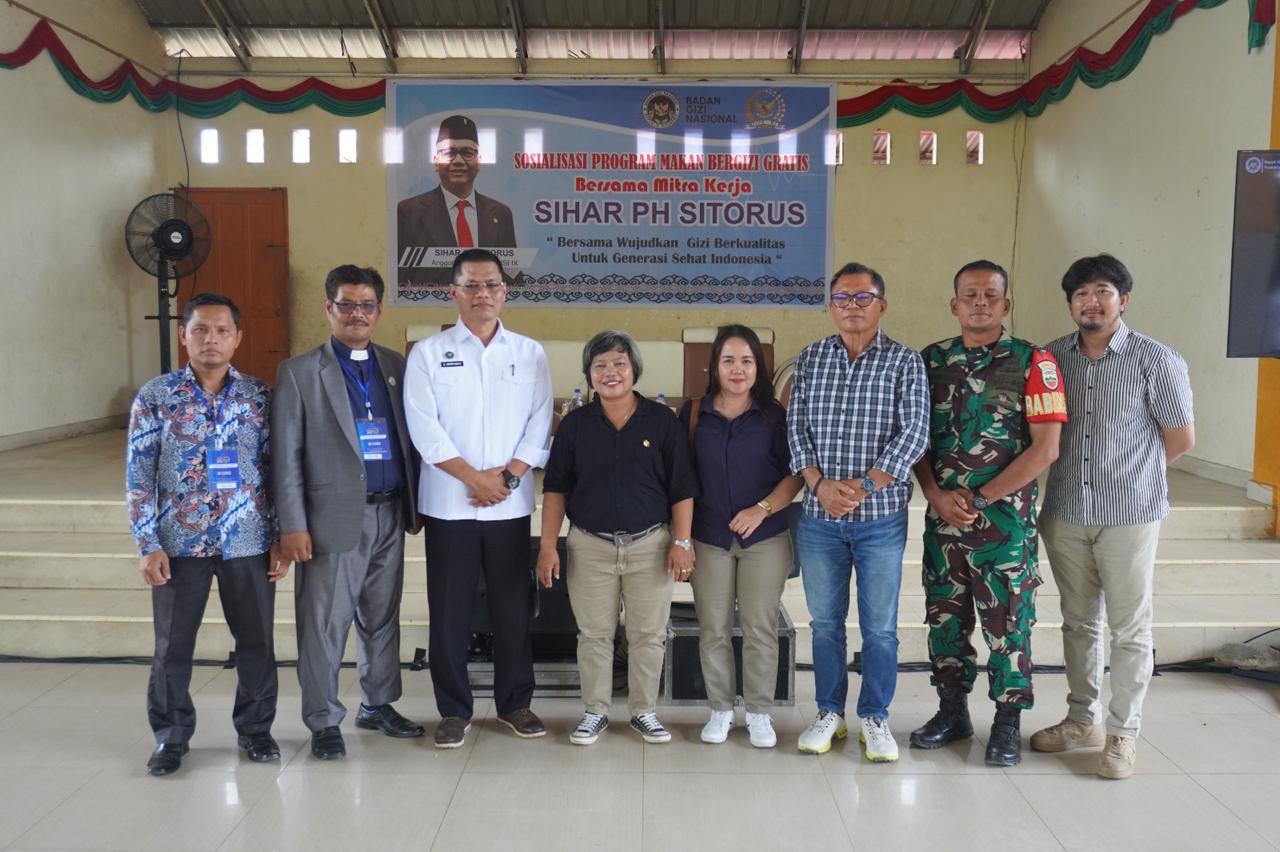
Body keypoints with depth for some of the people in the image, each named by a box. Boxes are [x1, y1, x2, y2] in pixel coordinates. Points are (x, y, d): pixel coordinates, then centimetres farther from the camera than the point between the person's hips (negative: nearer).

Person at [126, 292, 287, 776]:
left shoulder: (259, 397, 2)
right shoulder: (155, 397, -1)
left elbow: (277, 470, 4)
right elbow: (139, 476, -1)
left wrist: (280, 538, 1)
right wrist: (148, 545, -6)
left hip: (248, 541, 1)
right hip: (180, 542, -1)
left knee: (257, 641, 9)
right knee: (172, 645, 9)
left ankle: (255, 728, 27)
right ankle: (171, 735, 27)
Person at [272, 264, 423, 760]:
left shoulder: (396, 366, 10)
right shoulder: (300, 373, -2)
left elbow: (409, 439, 11)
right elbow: (286, 455, -5)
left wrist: (414, 506, 7)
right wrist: (292, 525, -10)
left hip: (390, 515, 4)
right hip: (335, 518, -4)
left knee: (382, 618, 15)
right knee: (324, 624, 3)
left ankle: (378, 705, 30)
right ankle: (323, 723, 18)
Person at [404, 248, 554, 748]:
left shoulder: (530, 354, 7)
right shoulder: (429, 353, 2)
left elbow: (540, 425, 2)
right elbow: (424, 428, -6)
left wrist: (507, 475, -11)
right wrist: (474, 478, -12)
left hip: (511, 504, 1)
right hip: (448, 503, -1)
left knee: (513, 608, 9)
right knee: (450, 611, 5)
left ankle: (515, 703, 24)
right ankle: (454, 710, 19)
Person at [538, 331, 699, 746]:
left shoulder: (663, 421, -1)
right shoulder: (574, 424, 3)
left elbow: (682, 489, 1)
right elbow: (555, 489, 5)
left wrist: (682, 542, -4)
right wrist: (548, 546, 0)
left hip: (649, 545, -1)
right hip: (590, 545, 1)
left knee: (648, 634, 7)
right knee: (594, 634, 9)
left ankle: (644, 711, 24)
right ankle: (595, 711, 25)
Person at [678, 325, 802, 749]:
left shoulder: (773, 415, 1)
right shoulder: (693, 413, 3)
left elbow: (795, 473, 1)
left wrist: (763, 509, -13)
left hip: (765, 538, -1)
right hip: (708, 539, 1)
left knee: (761, 628, 4)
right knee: (713, 629, 7)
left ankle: (759, 713, 18)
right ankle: (720, 710, 21)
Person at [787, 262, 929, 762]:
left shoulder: (905, 362, -2)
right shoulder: (810, 359, 6)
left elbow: (914, 433, -10)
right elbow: (796, 427, 2)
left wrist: (863, 486, -18)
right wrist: (819, 484, -13)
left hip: (881, 518, -2)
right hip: (818, 518, 2)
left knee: (880, 626, 7)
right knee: (825, 621, 12)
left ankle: (875, 718, 23)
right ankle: (830, 713, 27)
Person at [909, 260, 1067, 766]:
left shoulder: (1032, 362, -5)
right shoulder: (931, 361, 6)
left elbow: (1045, 448, -10)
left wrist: (979, 500, -13)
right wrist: (937, 495, -8)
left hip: (1006, 519, -3)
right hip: (942, 517, 4)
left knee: (1007, 622, 5)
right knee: (945, 616, 12)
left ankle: (1007, 724, 21)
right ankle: (952, 711, 29)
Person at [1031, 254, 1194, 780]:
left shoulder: (1156, 360, -7)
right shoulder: (1053, 357, 3)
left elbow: (1182, 439, 0)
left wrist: (1131, 474, 7)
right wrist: (1081, 471, 4)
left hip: (1129, 515, -4)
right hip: (1065, 513, 4)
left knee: (1129, 629, 6)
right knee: (1078, 622, 15)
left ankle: (1124, 734, 19)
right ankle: (1083, 718, 30)